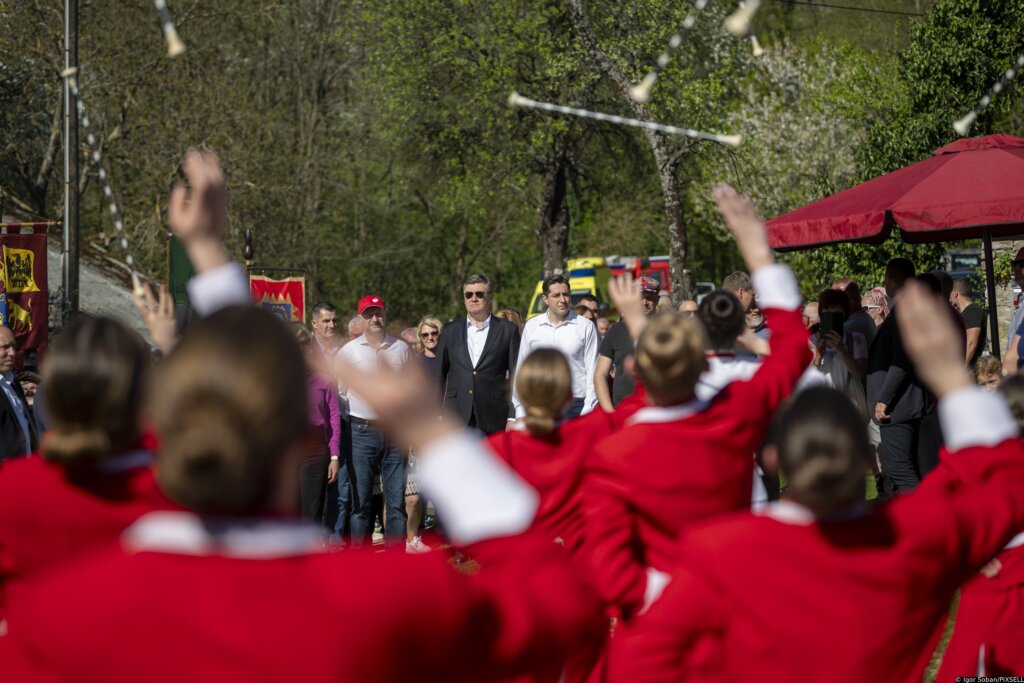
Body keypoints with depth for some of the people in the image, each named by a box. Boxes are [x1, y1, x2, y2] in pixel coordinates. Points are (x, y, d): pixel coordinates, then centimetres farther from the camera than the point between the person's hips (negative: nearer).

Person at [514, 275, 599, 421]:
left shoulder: (585, 327, 3)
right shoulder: (531, 327, 9)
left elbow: (592, 370, 2)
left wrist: (588, 411, -4)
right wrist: (521, 411, 8)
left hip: (576, 407, -2)